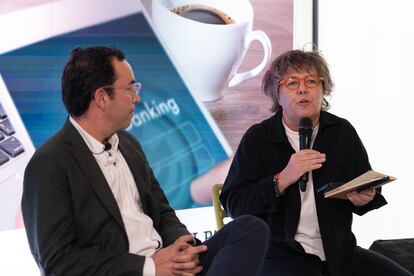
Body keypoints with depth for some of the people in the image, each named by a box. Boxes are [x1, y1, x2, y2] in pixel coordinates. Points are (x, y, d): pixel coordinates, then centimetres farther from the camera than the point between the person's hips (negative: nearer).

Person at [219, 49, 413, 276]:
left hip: (341, 253, 4)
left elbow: (369, 192, 13)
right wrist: (283, 179, -19)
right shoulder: (258, 138, -1)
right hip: (281, 255, -4)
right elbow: (232, 204, -8)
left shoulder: (343, 131, 8)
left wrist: (364, 199, -11)